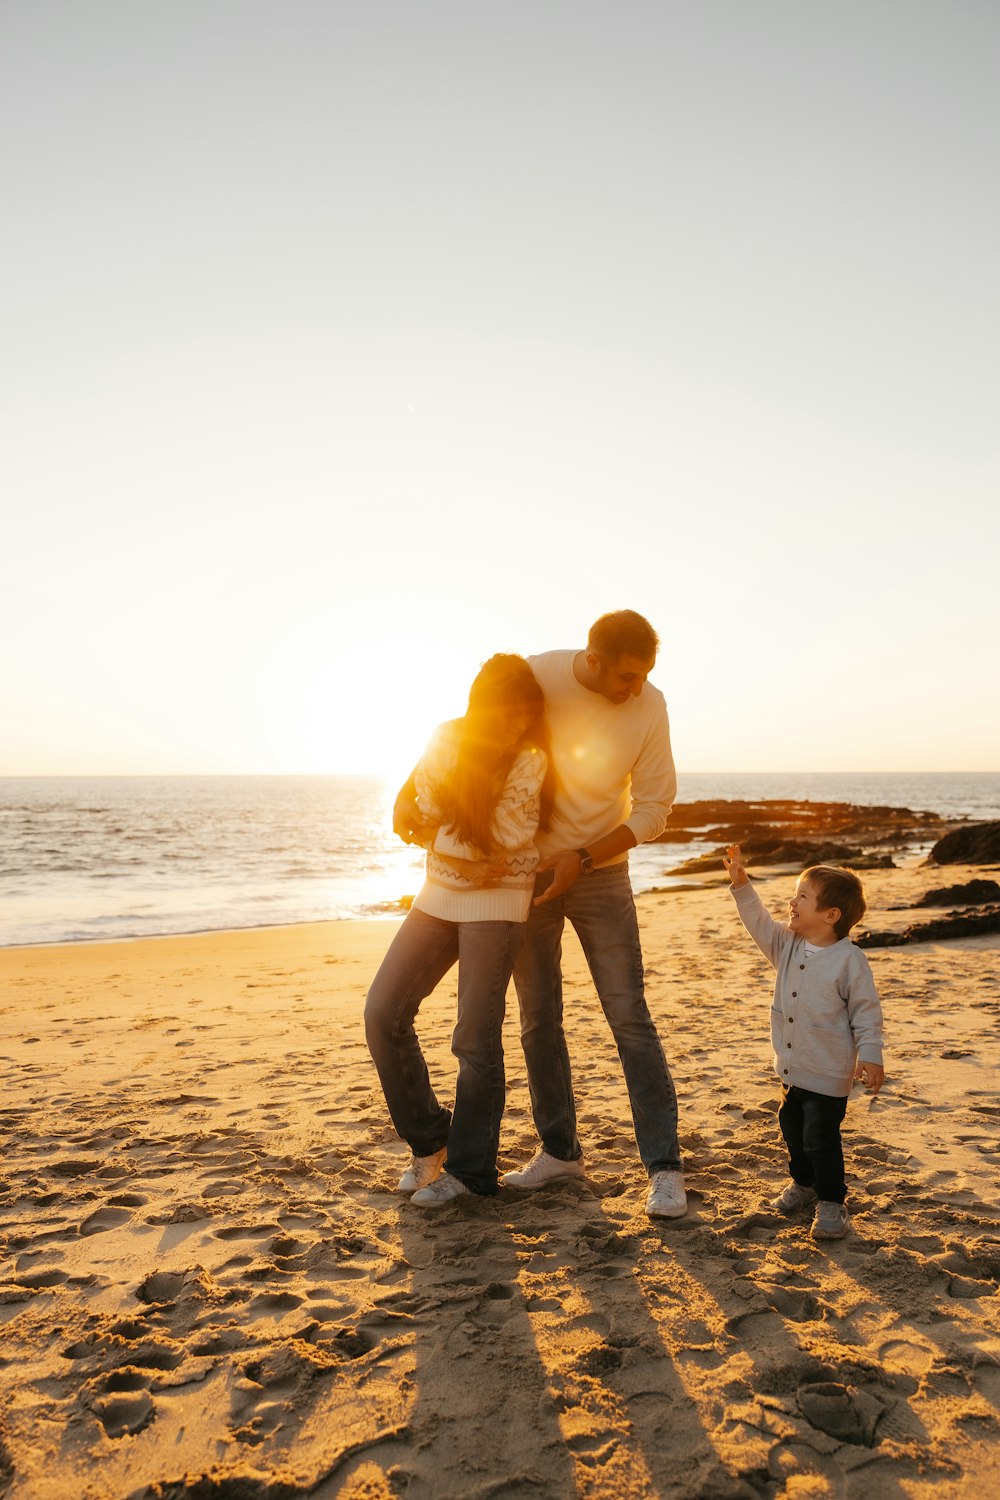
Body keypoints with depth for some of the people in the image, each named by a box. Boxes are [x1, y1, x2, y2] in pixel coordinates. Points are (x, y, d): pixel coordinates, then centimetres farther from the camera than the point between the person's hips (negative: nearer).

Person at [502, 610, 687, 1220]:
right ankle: (560, 1151, 25)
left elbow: (653, 808, -8)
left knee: (630, 1017, -5)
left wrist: (581, 860, -17)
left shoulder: (650, 706, -12)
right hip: (524, 871, 1)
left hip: (601, 875, -1)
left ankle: (665, 1166, 5)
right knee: (539, 1019, 8)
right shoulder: (537, 677, -14)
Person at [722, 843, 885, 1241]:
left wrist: (870, 1055, -15)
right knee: (793, 1129, 20)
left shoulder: (850, 960, -16)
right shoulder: (787, 944, 1)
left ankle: (831, 1201, 17)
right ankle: (803, 1184, 41)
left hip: (828, 1073, -7)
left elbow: (866, 1012, -12)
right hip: (791, 1068, 7)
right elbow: (758, 921, 2)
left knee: (820, 1138, -2)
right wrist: (741, 883, -7)